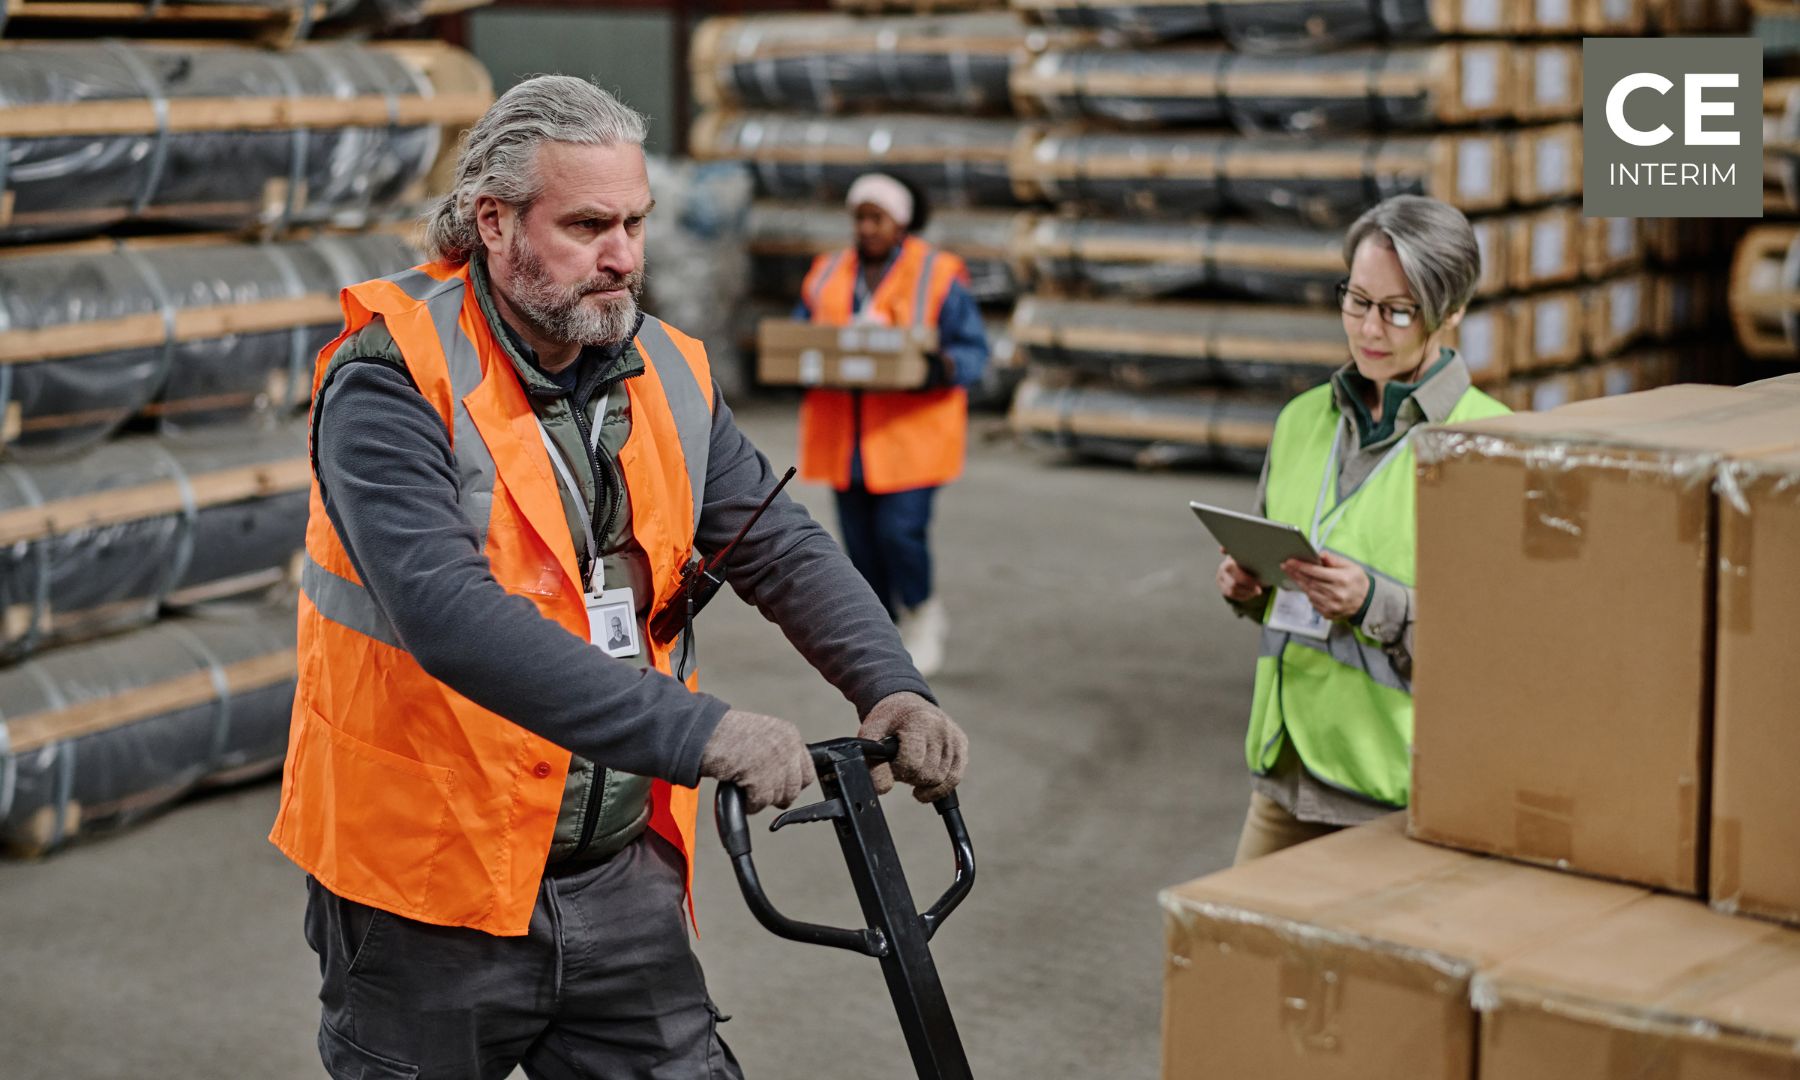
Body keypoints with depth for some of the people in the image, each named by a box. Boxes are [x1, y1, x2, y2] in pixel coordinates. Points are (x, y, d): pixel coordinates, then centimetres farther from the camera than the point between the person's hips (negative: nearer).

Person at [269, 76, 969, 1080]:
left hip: (621, 878, 5)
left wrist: (892, 689, -18)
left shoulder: (669, 376, 4)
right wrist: (695, 731, -37)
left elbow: (782, 549, 3)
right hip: (431, 896, -5)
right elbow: (448, 613, -30)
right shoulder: (391, 382, -17)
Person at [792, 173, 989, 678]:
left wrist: (944, 367, -24)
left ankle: (921, 612, 15)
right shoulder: (828, 275, 12)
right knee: (860, 538, 5)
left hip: (912, 432, -4)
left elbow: (974, 351, -3)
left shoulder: (937, 276, -1)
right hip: (846, 435, 4)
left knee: (900, 530, -12)